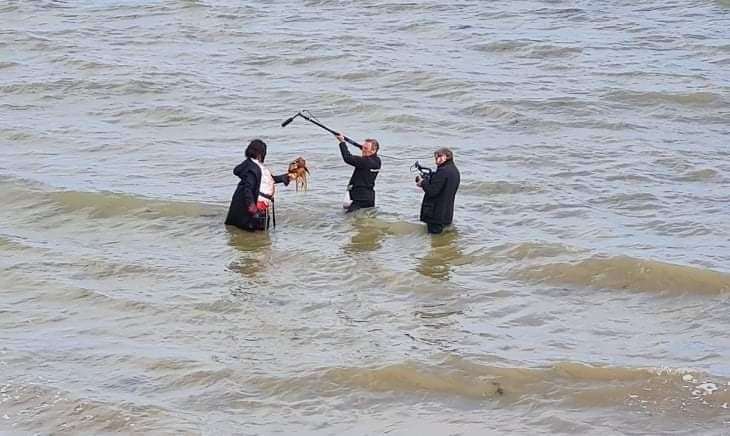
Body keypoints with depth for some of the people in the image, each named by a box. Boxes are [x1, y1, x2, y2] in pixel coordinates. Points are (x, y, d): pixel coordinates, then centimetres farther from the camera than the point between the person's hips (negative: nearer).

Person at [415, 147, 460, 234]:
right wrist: (427, 180, 8)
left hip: (436, 214, -10)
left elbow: (432, 191, -23)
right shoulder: (454, 170, 10)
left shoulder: (443, 171, -21)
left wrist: (423, 182, -5)